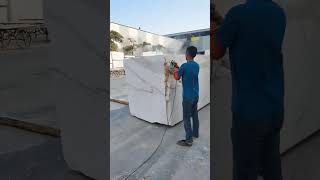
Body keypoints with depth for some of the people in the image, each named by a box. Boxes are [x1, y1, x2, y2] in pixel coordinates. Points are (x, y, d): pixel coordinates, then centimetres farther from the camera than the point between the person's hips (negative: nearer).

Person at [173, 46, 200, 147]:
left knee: (186, 118, -2)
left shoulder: (185, 65, -19)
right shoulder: (197, 65, 5)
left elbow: (177, 77, -8)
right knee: (195, 115, 20)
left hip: (188, 96, -8)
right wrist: (179, 68, 21)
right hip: (196, 95, 8)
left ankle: (189, 140, 2)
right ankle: (195, 133, 35)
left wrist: (175, 69, 9)